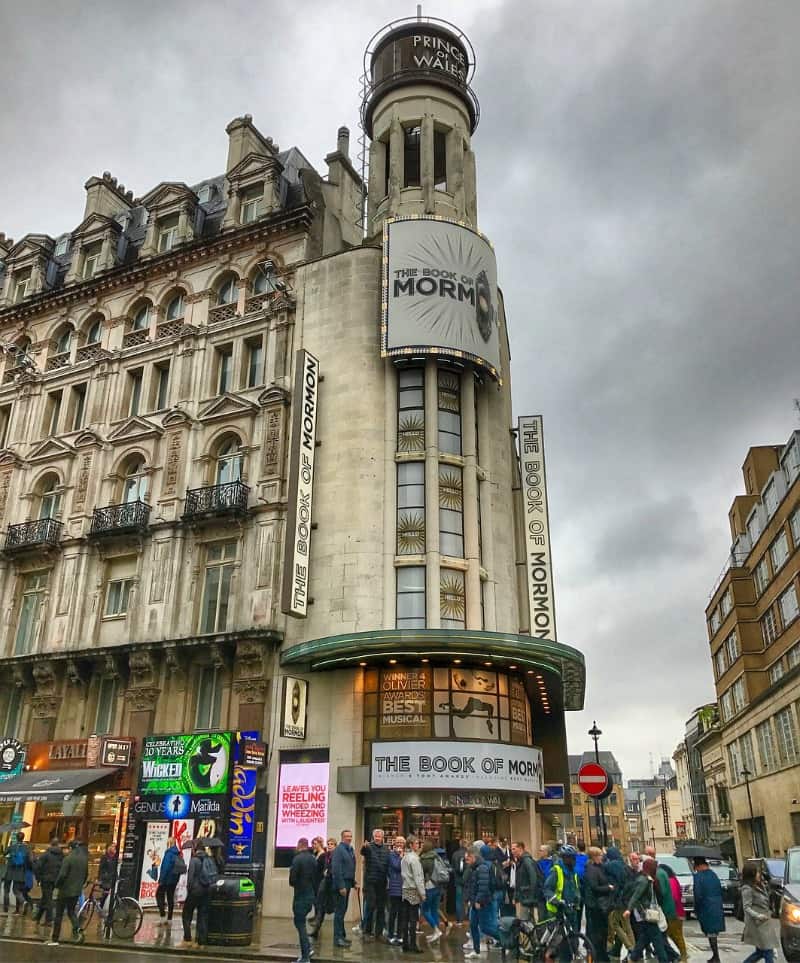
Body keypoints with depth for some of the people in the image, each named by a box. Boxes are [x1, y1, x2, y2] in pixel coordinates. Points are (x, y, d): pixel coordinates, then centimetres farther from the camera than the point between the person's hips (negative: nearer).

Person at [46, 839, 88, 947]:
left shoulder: (68, 858, -16)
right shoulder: (84, 859, 5)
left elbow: (62, 875, -21)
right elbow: (86, 874, 11)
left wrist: (56, 886, -6)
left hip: (65, 890, -6)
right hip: (76, 891, 6)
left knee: (59, 914, 8)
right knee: (71, 911, 20)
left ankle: (54, 939, 13)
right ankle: (77, 931, -1)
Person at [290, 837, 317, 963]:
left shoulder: (297, 859, -16)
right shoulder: (313, 859, 7)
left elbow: (292, 879, -16)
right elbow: (316, 876, 10)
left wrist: (294, 884, 4)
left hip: (300, 896, -7)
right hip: (311, 895, 7)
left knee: (300, 924, 0)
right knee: (300, 922, 22)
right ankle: (307, 948, 16)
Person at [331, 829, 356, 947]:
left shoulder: (351, 850, 12)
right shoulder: (339, 850, -14)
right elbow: (336, 869, -19)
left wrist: (354, 882, 11)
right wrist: (341, 886, -21)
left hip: (348, 882, 9)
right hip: (341, 884, -9)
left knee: (343, 910, 15)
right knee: (340, 911, -5)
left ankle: (341, 935, 24)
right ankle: (338, 938, 0)